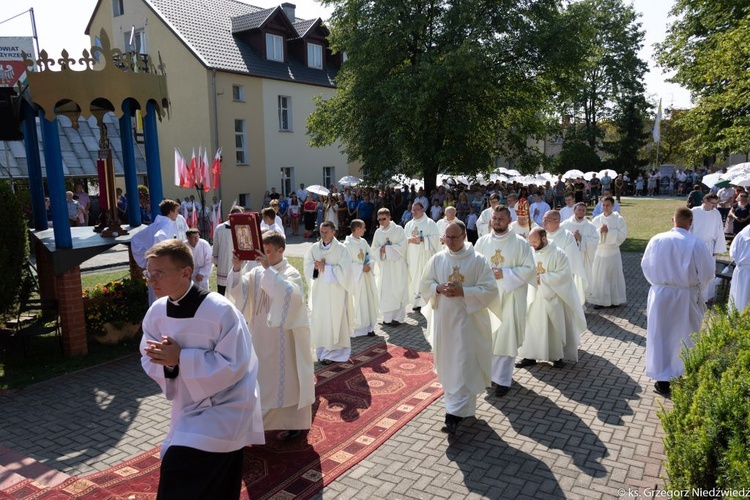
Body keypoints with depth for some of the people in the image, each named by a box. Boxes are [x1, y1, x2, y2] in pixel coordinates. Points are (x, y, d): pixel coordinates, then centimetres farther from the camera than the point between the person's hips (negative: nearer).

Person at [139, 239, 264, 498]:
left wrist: (180, 358, -26)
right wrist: (167, 362, -21)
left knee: (179, 473, -17)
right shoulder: (157, 313, -6)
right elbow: (150, 361, 3)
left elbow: (233, 366, -24)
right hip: (189, 409, 7)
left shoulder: (220, 311, -25)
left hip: (224, 408, -6)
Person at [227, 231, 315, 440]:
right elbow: (239, 290, -7)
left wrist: (269, 269, -35)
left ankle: (295, 423, 18)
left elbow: (290, 294, -33)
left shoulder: (291, 273, -12)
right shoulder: (257, 272, 4)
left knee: (287, 378, 5)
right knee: (265, 378, 14)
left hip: (284, 337, -5)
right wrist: (237, 269, -24)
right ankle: (269, 418, 31)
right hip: (262, 336, 5)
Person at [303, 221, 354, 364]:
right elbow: (307, 267, 1)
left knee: (335, 321, 3)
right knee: (320, 320, 9)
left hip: (336, 292, -4)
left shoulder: (342, 249, -9)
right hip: (319, 291, 4)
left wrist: (325, 268, -17)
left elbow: (344, 271, -16)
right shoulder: (314, 248, 4)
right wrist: (317, 266, -20)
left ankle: (333, 352, 14)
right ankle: (323, 350, 23)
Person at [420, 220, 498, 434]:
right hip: (443, 319, 4)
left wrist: (462, 291, -21)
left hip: (467, 320, -4)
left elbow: (490, 290, -10)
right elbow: (424, 286, 7)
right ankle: (462, 406, 33)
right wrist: (439, 288, -14)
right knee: (447, 364, 13)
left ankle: (455, 414, -2)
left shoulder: (478, 260, -7)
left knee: (463, 366, -5)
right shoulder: (437, 259, 3)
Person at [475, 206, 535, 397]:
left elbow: (530, 270, -8)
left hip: (510, 297, -3)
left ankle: (502, 379, 8)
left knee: (506, 336, -1)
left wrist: (505, 274, -17)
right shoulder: (482, 241, 5)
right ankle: (491, 372, 26)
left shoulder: (520, 243, -4)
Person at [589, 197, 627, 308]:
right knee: (598, 275, 3)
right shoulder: (596, 220, 3)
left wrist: (608, 231, -18)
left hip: (613, 252, -2)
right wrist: (599, 231, -16)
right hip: (598, 251, 2)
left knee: (614, 275, 5)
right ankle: (599, 300, 13)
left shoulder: (619, 219, -3)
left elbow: (622, 235, -9)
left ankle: (615, 300, 18)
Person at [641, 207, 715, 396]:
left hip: (660, 294, 1)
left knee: (661, 336, 11)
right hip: (686, 296, -1)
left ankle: (662, 381, 17)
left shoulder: (656, 240, -8)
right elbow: (708, 271, -6)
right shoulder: (696, 244, -15)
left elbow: (646, 266, 4)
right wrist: (696, 285, 15)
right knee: (685, 337, 16)